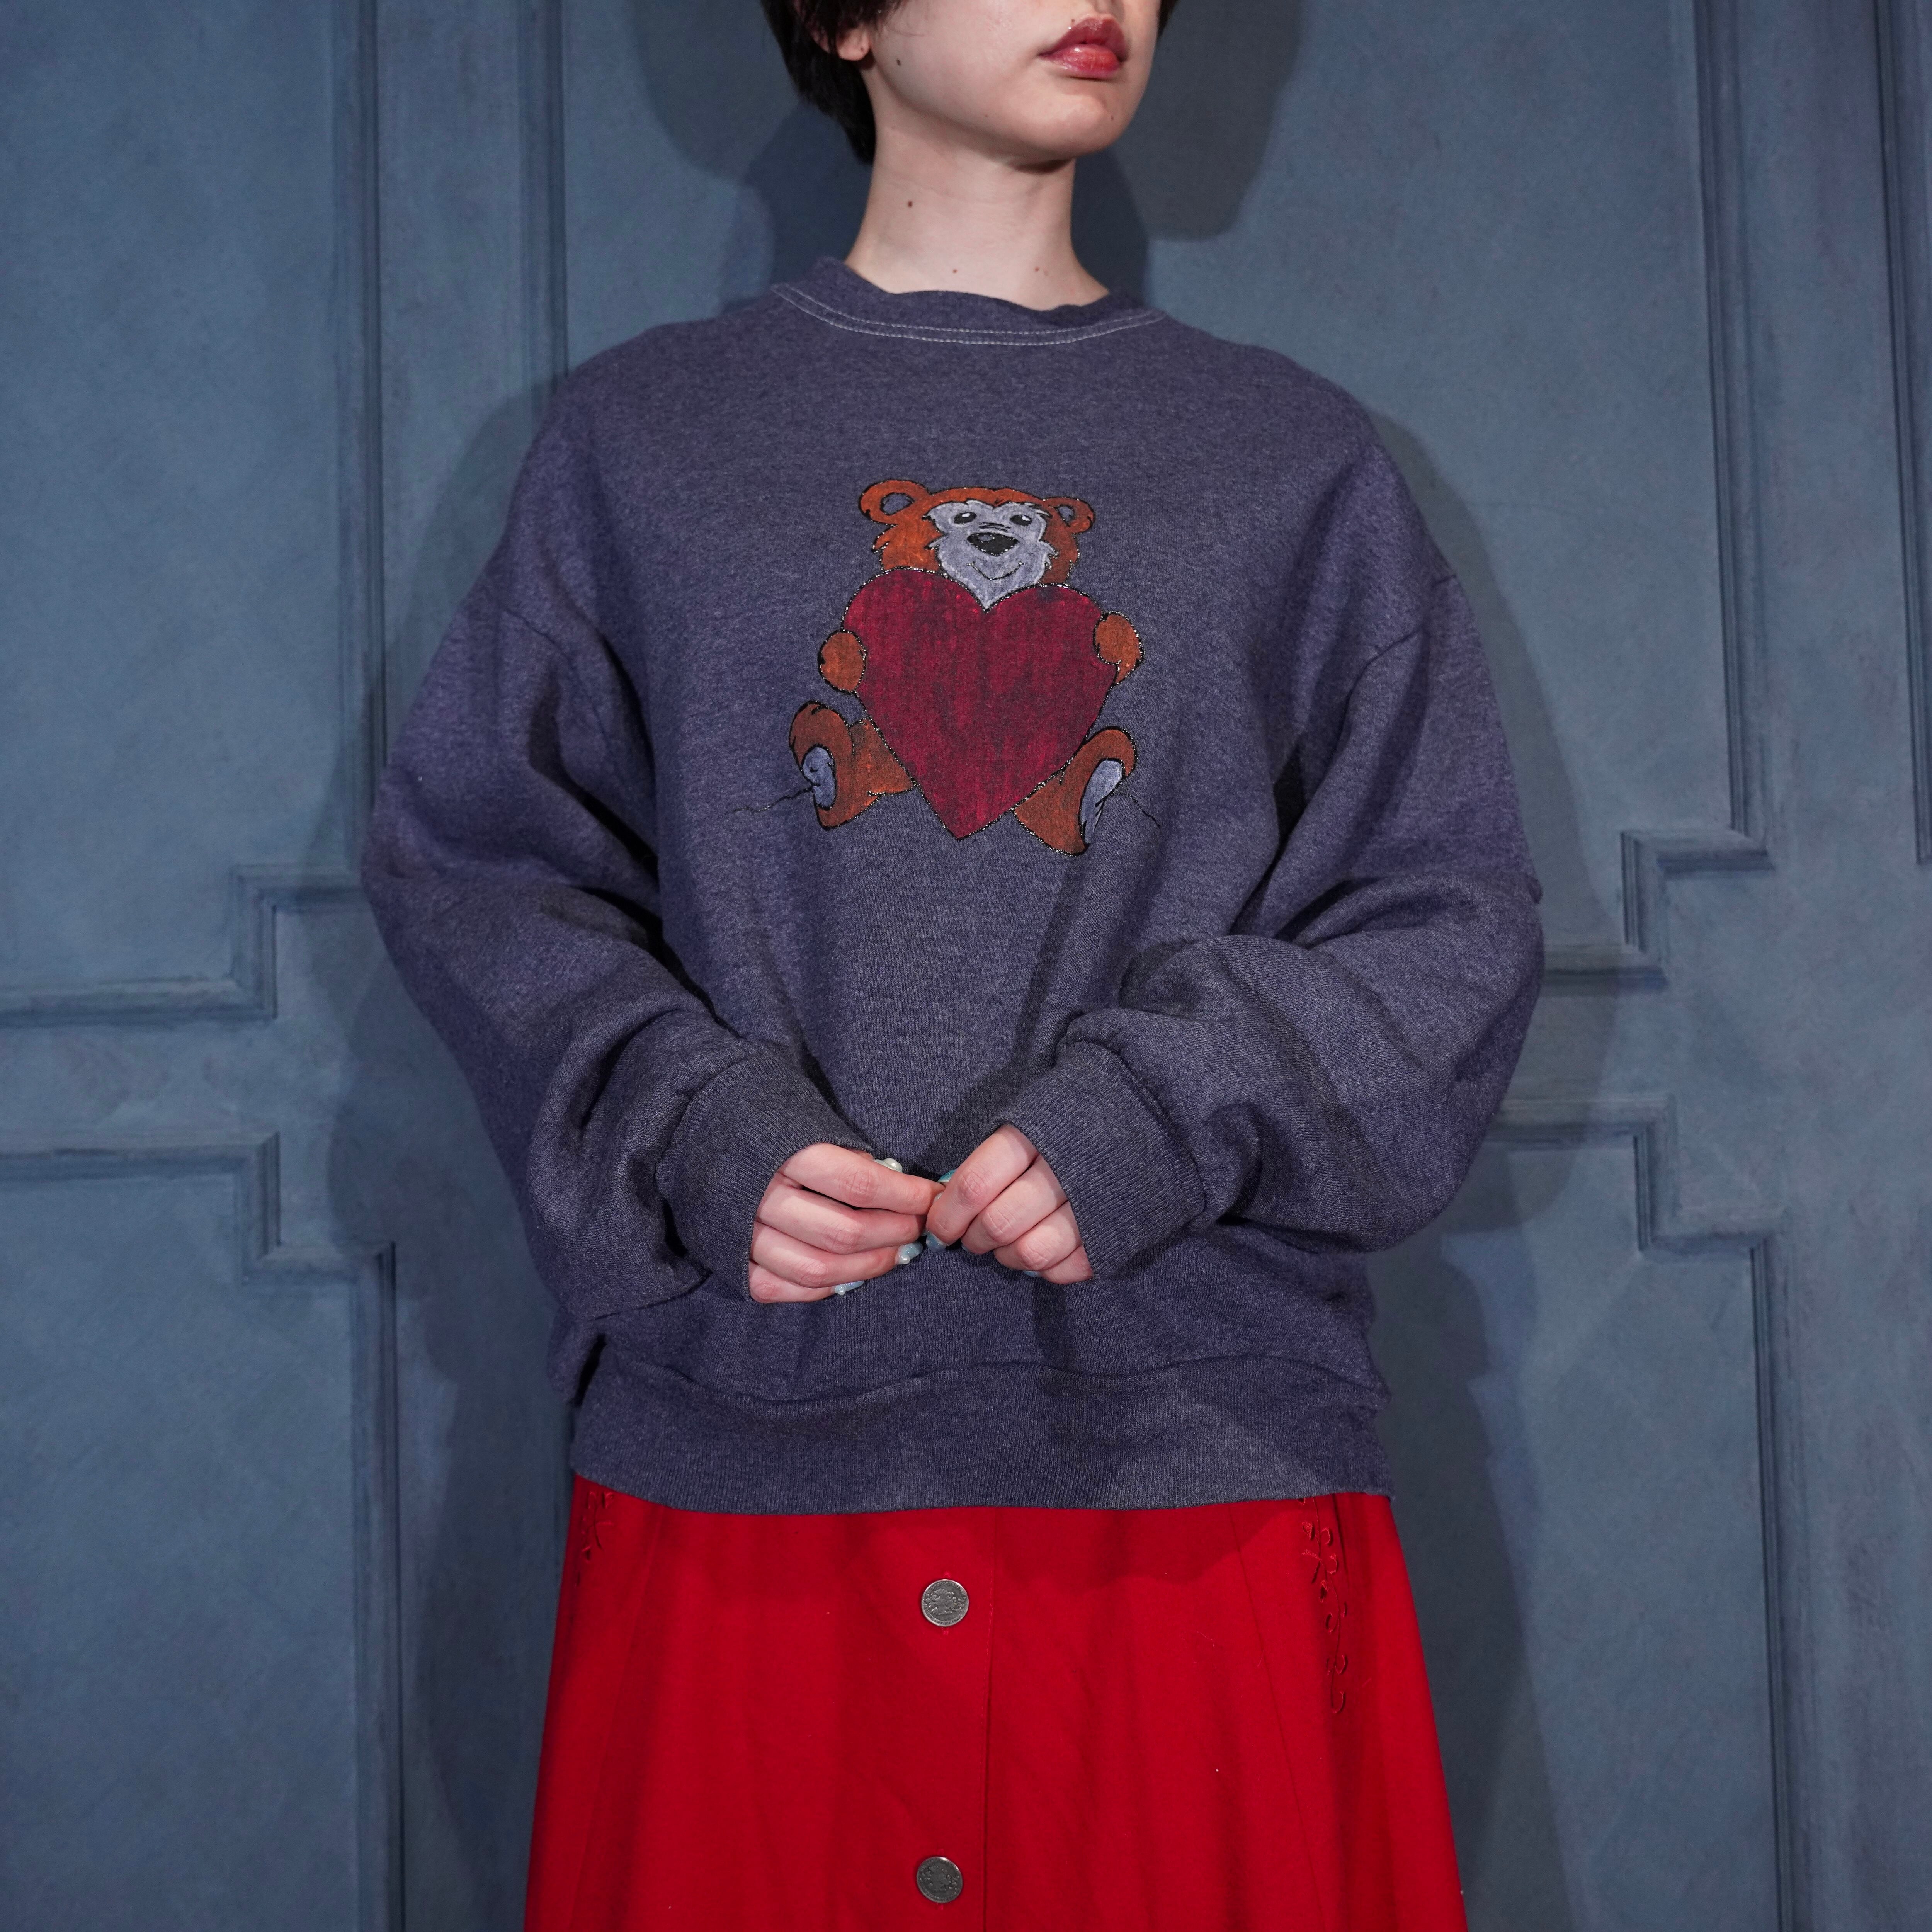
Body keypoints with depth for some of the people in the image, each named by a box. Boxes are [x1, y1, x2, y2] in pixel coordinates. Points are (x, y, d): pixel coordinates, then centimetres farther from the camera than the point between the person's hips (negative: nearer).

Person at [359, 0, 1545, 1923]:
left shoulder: (1303, 463, 11)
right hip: (742, 1436, 0)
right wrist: (685, 1127, -9)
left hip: (1209, 1443, 1)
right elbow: (468, 852, 9)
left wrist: (1172, 1112, -10)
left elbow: (1451, 914, 8)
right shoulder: (638, 430, 10)